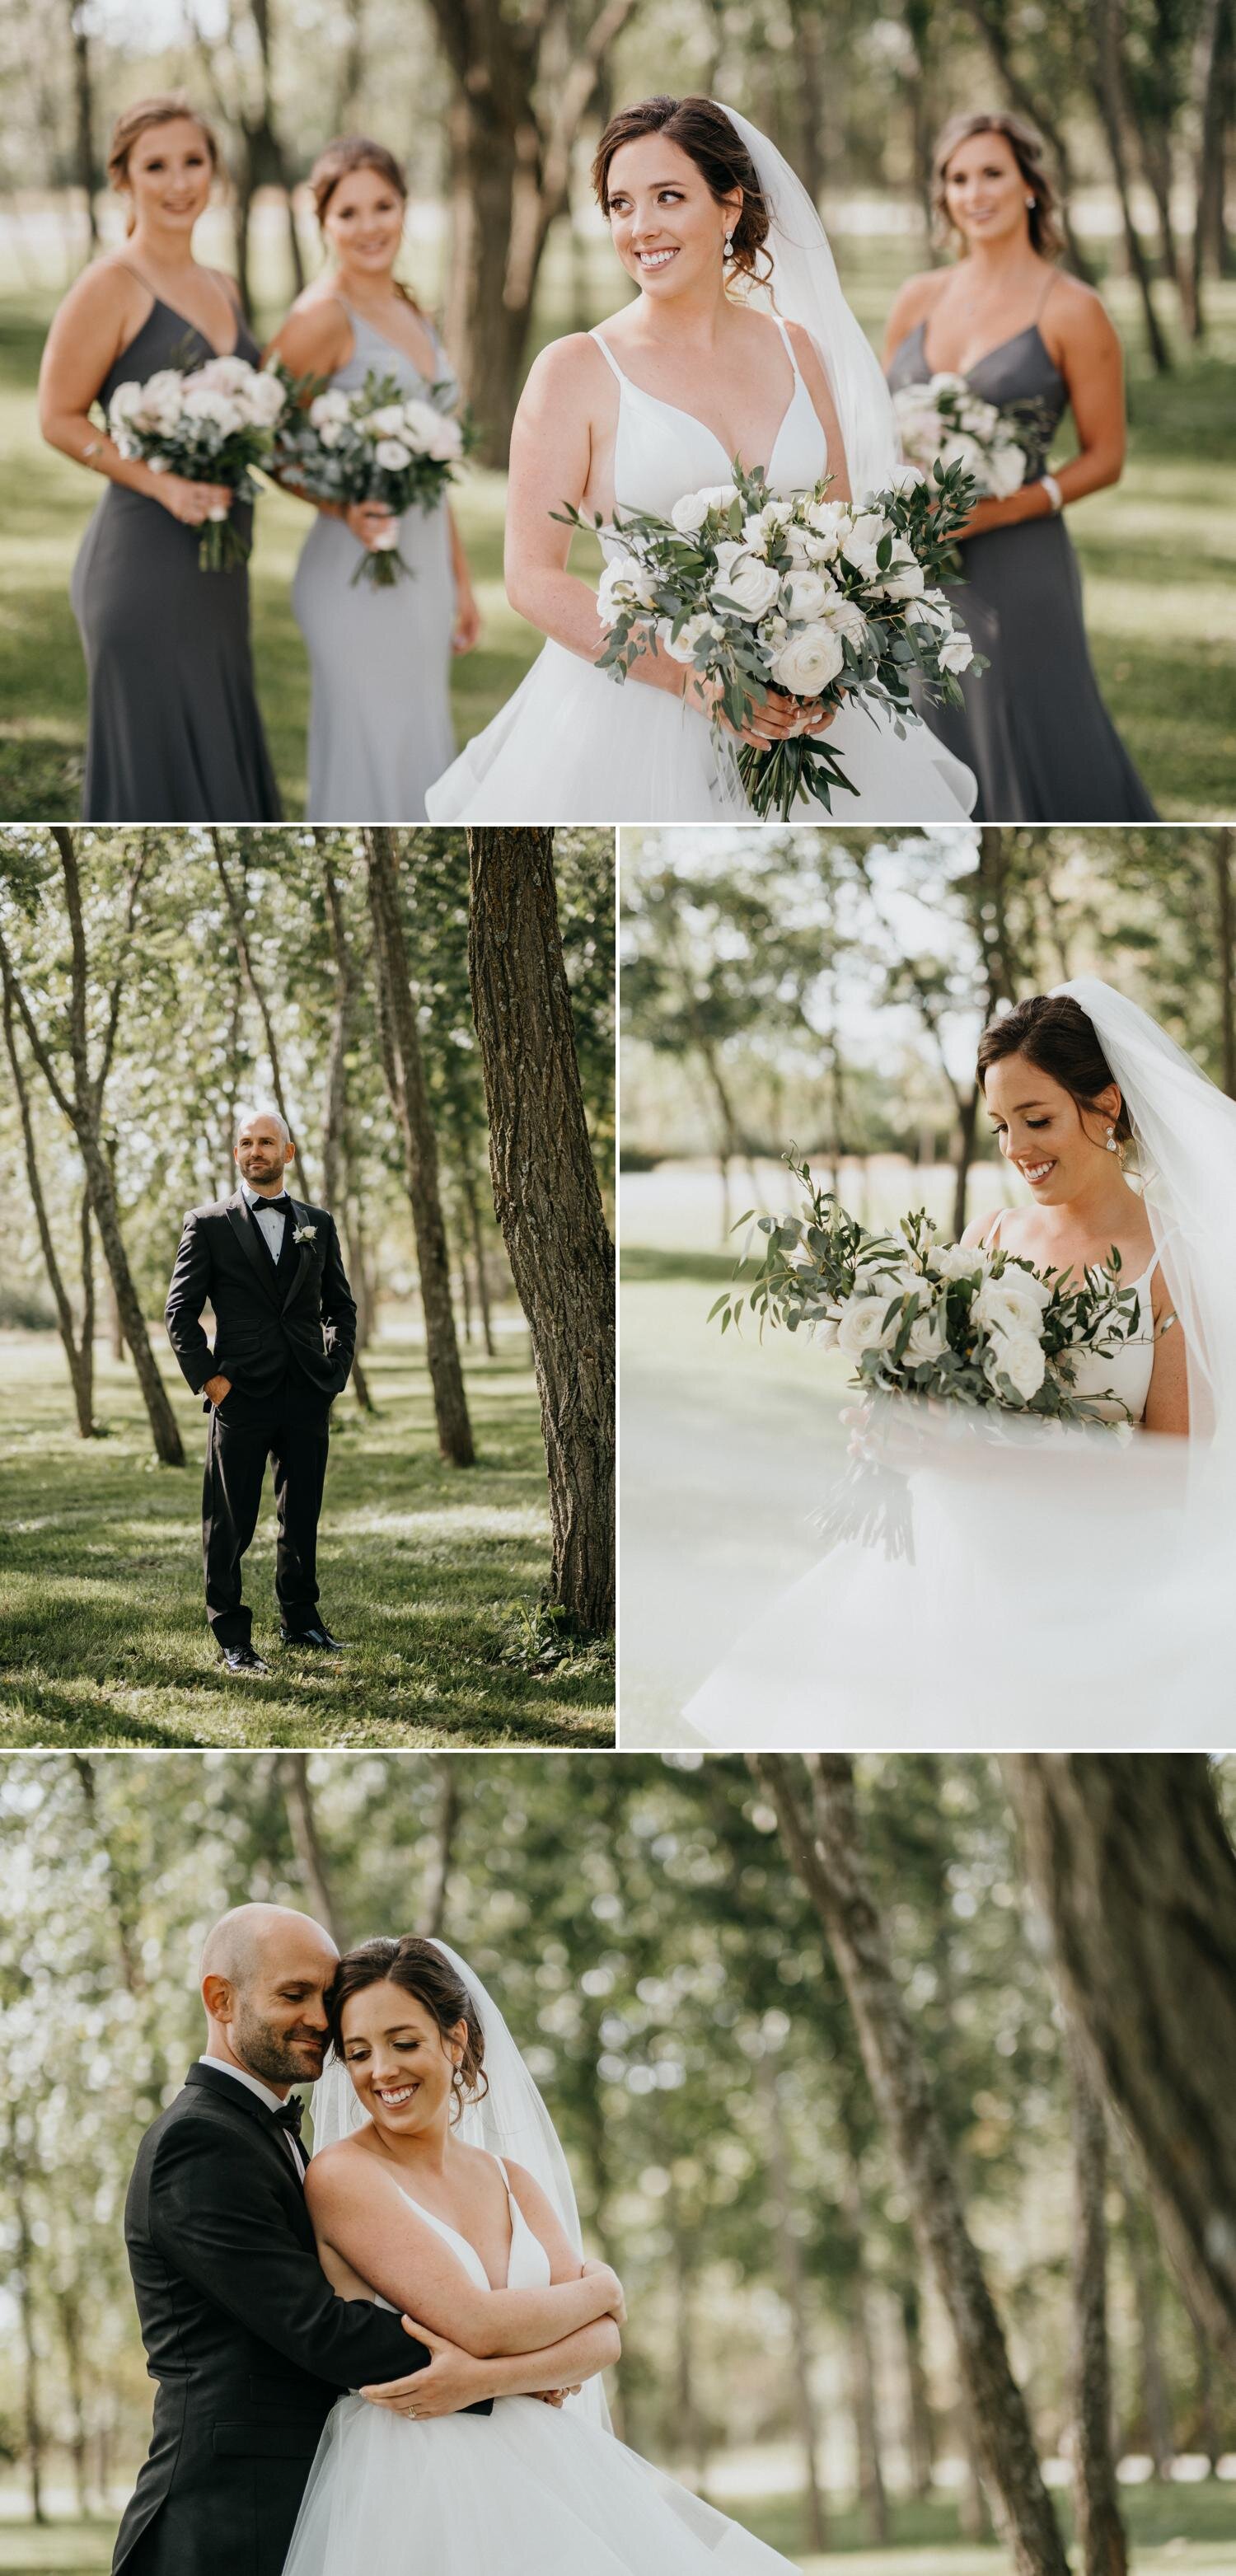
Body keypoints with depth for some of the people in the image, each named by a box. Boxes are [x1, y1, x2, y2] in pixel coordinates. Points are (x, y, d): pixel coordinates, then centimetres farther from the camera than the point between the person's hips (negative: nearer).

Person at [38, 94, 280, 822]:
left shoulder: (220, 288, 14)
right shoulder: (113, 287, -9)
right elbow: (60, 418, -10)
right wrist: (162, 484, -20)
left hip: (218, 568, 8)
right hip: (146, 563, -8)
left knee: (221, 766, 11)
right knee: (158, 770, -5)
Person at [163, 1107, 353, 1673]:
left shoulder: (318, 1225, 11)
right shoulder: (208, 1224, 1)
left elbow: (340, 1307, 18)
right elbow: (180, 1310, 1)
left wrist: (336, 1372, 6)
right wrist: (207, 1378, -8)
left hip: (308, 1398, 3)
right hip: (240, 1396, -3)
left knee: (302, 1519, 11)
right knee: (229, 1526, -2)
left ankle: (300, 1621, 25)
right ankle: (232, 1640, 4)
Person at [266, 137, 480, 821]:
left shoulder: (411, 313, 14)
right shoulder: (323, 315, -10)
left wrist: (459, 580, 20)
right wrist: (343, 506, -25)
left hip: (423, 576, 8)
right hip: (357, 578, -8)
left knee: (420, 760, 10)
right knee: (371, 766, -7)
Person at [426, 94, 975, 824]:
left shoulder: (793, 349, 8)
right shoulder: (576, 370, -4)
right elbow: (533, 576, -8)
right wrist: (691, 676, -19)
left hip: (796, 707, 4)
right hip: (640, 707, -3)